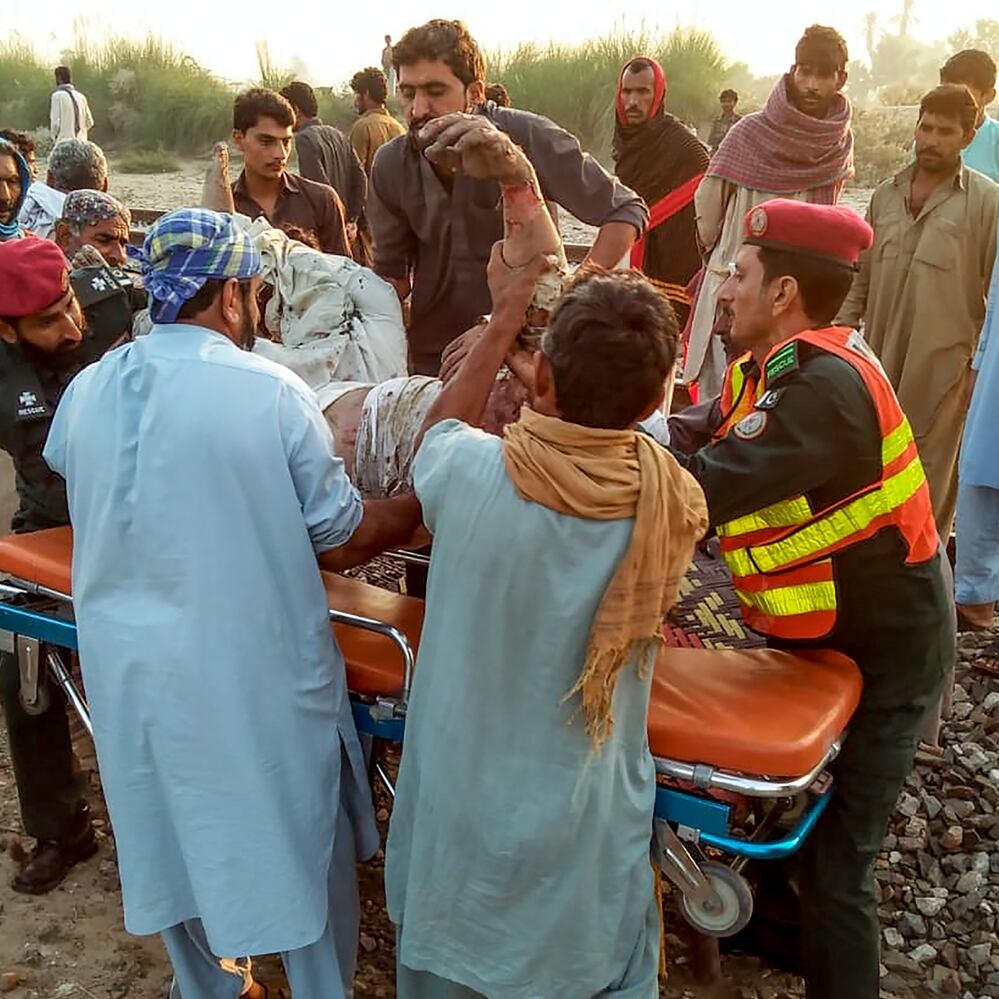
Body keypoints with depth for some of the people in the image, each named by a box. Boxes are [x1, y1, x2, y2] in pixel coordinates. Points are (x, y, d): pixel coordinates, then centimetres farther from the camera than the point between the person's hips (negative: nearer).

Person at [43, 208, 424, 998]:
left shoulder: (86, 393, -4)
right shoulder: (271, 392, -18)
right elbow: (341, 542, -11)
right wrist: (427, 504, 5)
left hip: (134, 672, 5)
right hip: (259, 674, -4)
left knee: (177, 843, 24)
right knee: (305, 849, 17)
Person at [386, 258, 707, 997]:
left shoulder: (472, 475, -24)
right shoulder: (673, 505, -20)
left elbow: (440, 424, 2)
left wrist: (504, 321, 11)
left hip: (461, 813, 1)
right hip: (588, 832, 0)